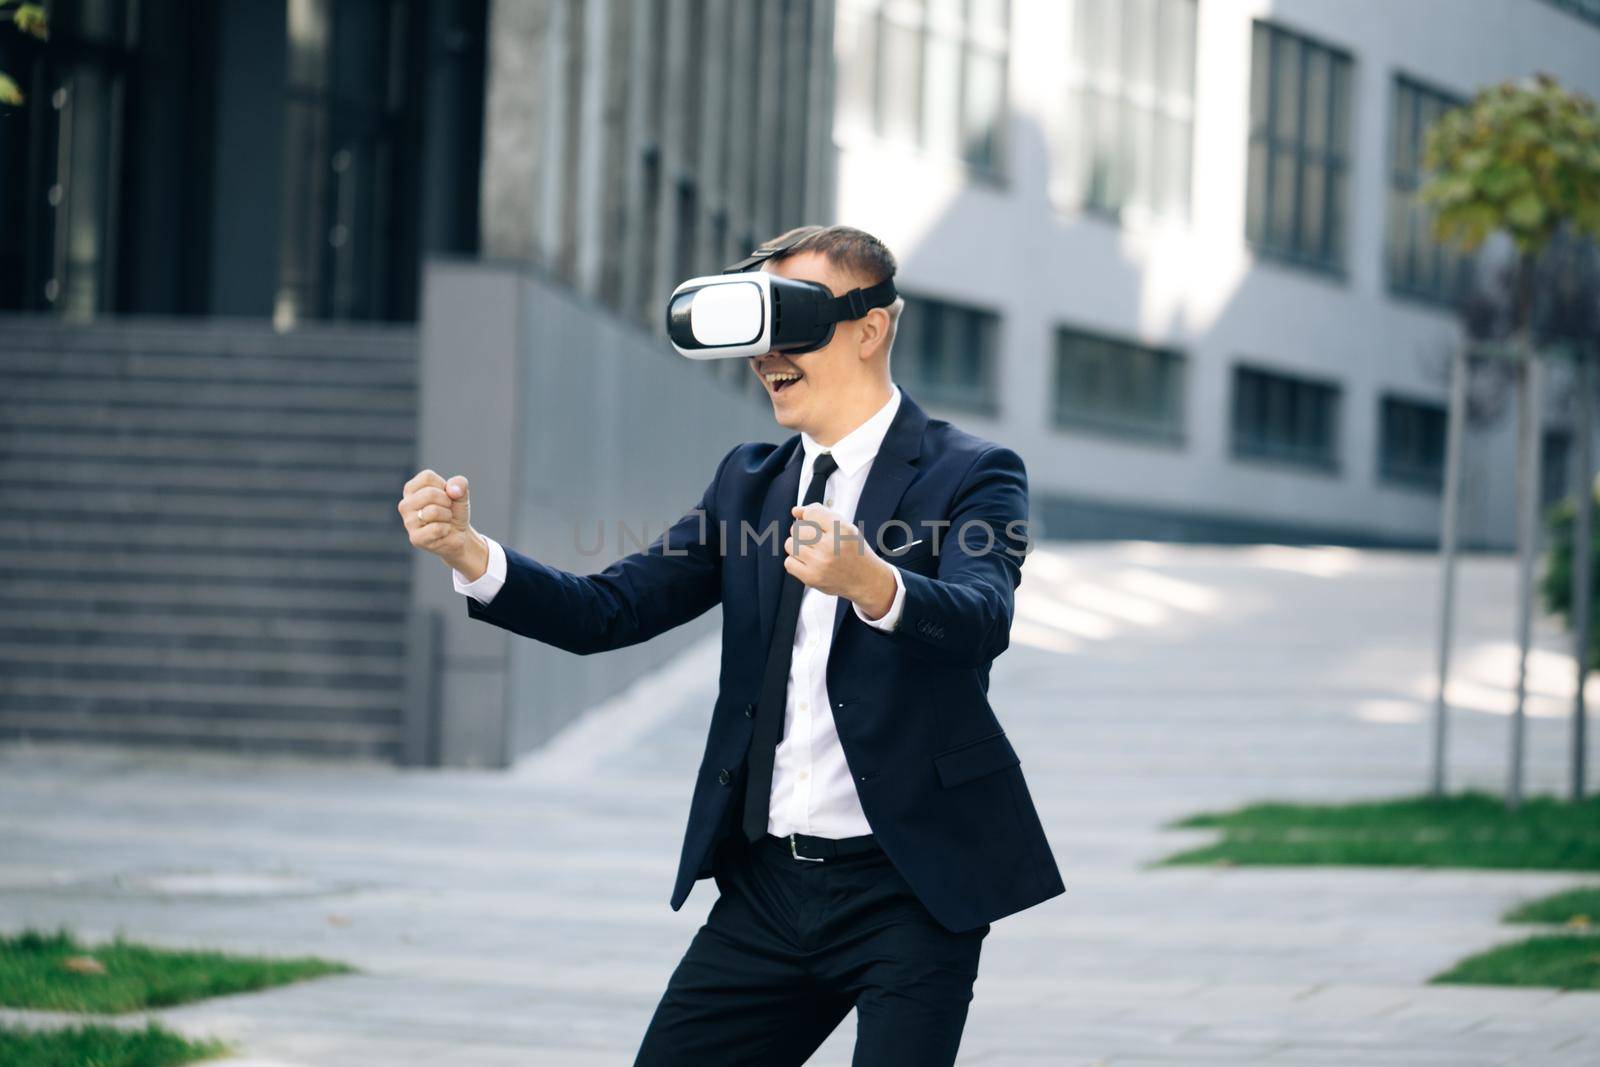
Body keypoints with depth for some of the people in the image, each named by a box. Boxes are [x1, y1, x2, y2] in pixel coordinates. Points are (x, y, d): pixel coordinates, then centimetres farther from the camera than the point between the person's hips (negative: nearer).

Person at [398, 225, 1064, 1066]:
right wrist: (468, 552, -12)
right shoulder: (749, 483, 13)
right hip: (767, 888, 5)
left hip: (909, 892, -5)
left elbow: (981, 622, -24)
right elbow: (609, 611, 5)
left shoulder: (970, 476, -5)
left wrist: (871, 584, -45)